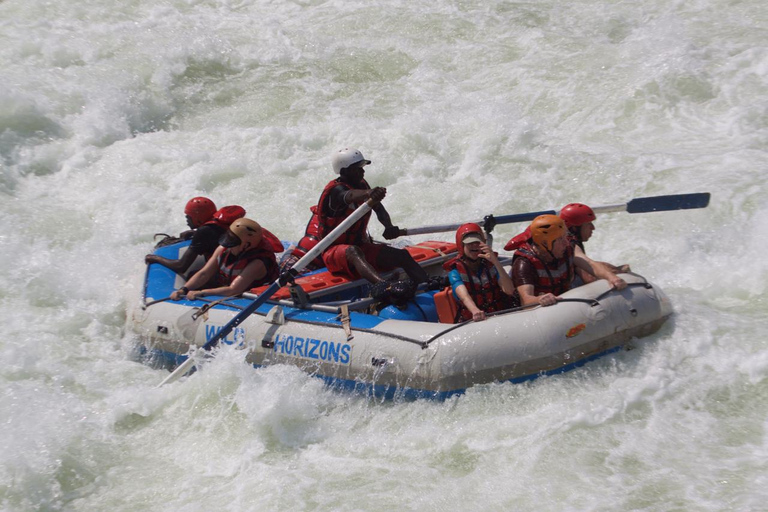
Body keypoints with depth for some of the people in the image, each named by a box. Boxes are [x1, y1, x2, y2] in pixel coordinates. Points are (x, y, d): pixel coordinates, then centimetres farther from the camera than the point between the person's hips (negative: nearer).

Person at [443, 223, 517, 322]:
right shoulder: (455, 272, 0)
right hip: (472, 322, -2)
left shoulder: (490, 263, 7)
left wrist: (495, 262, -17)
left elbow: (509, 291, -7)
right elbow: (464, 296, -20)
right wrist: (475, 311, -43)